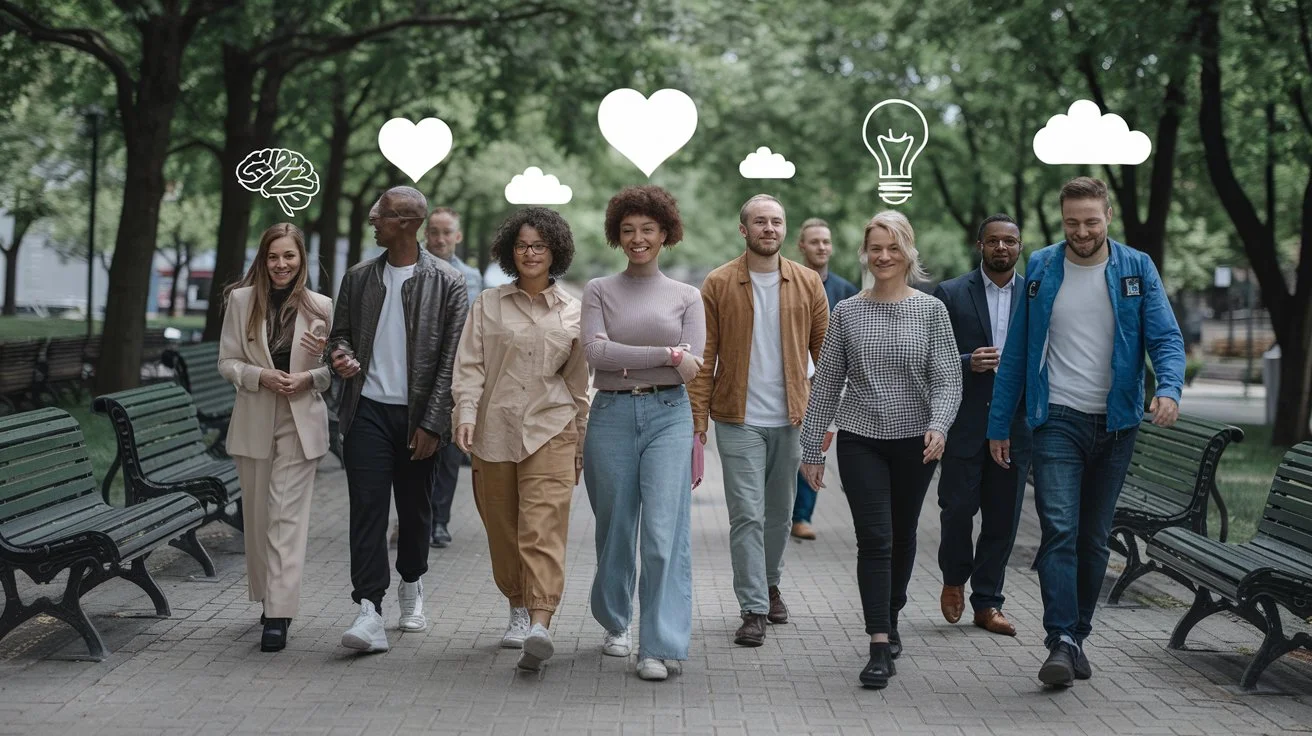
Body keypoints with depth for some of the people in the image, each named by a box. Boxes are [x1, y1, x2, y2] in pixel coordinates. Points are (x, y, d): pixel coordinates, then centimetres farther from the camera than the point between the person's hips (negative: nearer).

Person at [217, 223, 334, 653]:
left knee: (287, 516, -8)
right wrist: (261, 376, -15)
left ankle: (279, 615, -11)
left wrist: (309, 378, -14)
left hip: (301, 423, -2)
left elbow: (335, 368, 6)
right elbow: (227, 362, 3)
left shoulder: (321, 306, 0)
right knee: (257, 516, 11)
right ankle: (268, 597, 29)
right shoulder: (241, 300, 2)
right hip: (254, 422, 2)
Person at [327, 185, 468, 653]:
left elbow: (452, 360, -4)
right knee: (367, 507, -9)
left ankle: (411, 585, 35)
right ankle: (370, 611, -12)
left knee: (414, 509, 11)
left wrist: (433, 424, -10)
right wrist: (341, 355, -5)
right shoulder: (359, 278, 10)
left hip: (417, 415, -2)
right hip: (368, 409, 2)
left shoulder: (446, 283, -2)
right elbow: (340, 332, 20)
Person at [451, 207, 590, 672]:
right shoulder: (488, 305, 8)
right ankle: (519, 610, 27)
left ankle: (540, 626, -24)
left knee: (543, 528, -14)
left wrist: (581, 443, 14)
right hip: (494, 430, 2)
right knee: (502, 530, 8)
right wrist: (466, 413, -12)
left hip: (549, 430, -2)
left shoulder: (572, 312, 8)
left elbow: (578, 382, 13)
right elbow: (469, 365, 4)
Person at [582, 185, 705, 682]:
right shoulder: (599, 291, 8)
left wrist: (624, 359, -7)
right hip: (612, 415, 1)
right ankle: (615, 625, 32)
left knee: (664, 533, -10)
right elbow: (595, 352, -8)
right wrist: (666, 355, -12)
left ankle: (661, 646, -8)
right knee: (615, 530, 10)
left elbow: (693, 369, 0)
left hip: (669, 414, -1)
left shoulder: (686, 297, 10)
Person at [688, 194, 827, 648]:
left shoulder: (808, 283, 4)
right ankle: (754, 610, -1)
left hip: (792, 419, 3)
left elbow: (824, 352, 7)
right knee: (747, 515, -6)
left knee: (780, 513, 14)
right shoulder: (718, 285, -2)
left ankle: (770, 583, 36)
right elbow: (705, 358, -3)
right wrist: (697, 419, -8)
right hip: (739, 420, -2)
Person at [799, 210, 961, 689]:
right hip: (861, 439, -1)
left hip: (914, 441, 1)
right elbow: (826, 384, 6)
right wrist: (812, 449, 5)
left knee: (902, 536, 14)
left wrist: (939, 425, -24)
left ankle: (890, 621, 36)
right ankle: (880, 647, -10)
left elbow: (947, 379, -6)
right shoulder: (847, 313, 2)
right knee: (874, 539, -10)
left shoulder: (931, 310, -1)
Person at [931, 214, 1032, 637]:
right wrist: (968, 363, -18)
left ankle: (987, 603, 16)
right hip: (965, 424, -2)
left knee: (1003, 518, 5)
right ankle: (955, 579, 25)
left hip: (1015, 426, 2)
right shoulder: (950, 295, 1)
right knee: (958, 508, -3)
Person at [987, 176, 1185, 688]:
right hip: (1058, 420, -1)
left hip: (1116, 424, 2)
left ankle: (1078, 635, 20)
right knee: (1059, 531, -14)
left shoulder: (1137, 269, 3)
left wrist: (1169, 387, -25)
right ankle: (1061, 642, -16)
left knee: (1094, 538, 9)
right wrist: (998, 425, 5)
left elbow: (1166, 337, -3)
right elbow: (1016, 352, 6)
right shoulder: (1040, 270, 3)